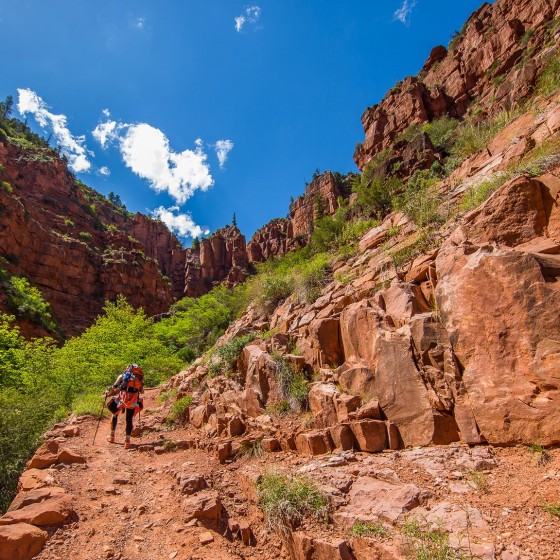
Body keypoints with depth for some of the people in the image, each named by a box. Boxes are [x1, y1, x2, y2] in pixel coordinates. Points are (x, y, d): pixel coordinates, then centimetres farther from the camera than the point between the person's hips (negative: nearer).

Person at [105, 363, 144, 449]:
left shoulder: (122, 376, 13)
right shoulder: (139, 380, 18)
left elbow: (114, 387, 2)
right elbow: (142, 391, 19)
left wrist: (107, 393, 19)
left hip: (122, 399, -1)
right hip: (133, 401, 1)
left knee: (115, 416, 24)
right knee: (129, 420, 13)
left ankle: (111, 436, 35)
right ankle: (127, 440, 5)